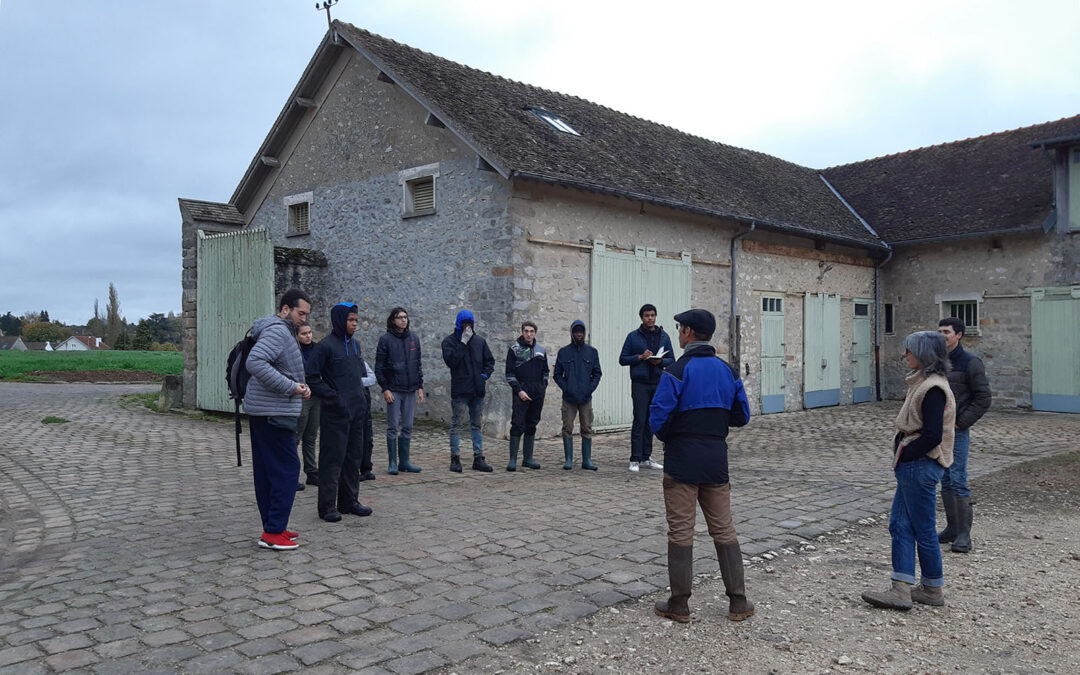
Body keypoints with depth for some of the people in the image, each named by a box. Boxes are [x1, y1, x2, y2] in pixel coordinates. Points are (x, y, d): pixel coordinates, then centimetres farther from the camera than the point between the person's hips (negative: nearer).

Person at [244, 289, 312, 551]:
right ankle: (273, 532, -4)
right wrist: (290, 387, -24)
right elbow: (255, 362, -29)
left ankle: (273, 527, 21)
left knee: (266, 471, 12)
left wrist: (299, 386, 3)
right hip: (274, 412, -11)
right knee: (287, 469, -7)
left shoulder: (283, 331, 18)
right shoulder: (277, 331, -14)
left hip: (261, 412, 11)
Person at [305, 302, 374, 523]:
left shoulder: (355, 345, 13)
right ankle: (328, 506, 6)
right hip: (336, 413, -7)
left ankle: (350, 501, 23)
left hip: (356, 411, 8)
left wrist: (361, 397, 13)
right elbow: (312, 376, -13)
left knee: (353, 457, 13)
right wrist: (332, 397, -15)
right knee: (332, 459, -2)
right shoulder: (326, 345, -10)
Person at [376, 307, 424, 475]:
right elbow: (379, 366, -5)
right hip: (393, 390, -4)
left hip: (411, 390, 4)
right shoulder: (386, 339, -4)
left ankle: (404, 461, 15)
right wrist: (385, 388, -11)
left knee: (407, 427, 8)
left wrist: (420, 387, 7)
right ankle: (393, 463, 6)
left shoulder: (414, 338, 10)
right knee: (393, 427, 0)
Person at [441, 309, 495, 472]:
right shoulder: (450, 341, -1)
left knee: (476, 425, 10)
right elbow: (450, 361, -16)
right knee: (456, 425, 0)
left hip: (477, 391, 4)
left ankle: (478, 458, 15)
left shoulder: (480, 341, 12)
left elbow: (489, 361, 17)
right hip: (459, 391, -4)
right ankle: (455, 458, 7)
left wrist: (485, 375, 1)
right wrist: (463, 343, -17)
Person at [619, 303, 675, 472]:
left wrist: (660, 361, -10)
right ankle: (635, 460, -4)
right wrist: (640, 357, -12)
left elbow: (671, 360, 12)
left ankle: (646, 458, 17)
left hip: (658, 384, 3)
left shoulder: (664, 336, 10)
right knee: (639, 421, -7)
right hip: (640, 384, -3)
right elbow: (623, 359, 2)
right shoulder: (633, 336, 2)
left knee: (651, 422, 8)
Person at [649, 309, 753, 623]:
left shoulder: (677, 371, -12)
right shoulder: (727, 371, 6)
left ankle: (679, 604, 11)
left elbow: (659, 418, -17)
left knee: (681, 532, 3)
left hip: (682, 461, -5)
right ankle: (738, 602, 17)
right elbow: (741, 416, 10)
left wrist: (667, 436, 3)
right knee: (724, 530, 13)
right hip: (716, 461, 5)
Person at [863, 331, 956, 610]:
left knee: (923, 530, 3)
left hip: (920, 466, -10)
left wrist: (903, 455, -14)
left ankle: (933, 589, 18)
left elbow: (932, 436, -23)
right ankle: (901, 590, 11)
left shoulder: (933, 389, -18)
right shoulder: (923, 383, 13)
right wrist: (901, 454, 8)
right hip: (911, 466, 10)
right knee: (900, 525, 9)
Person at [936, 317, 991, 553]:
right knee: (945, 481, 11)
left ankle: (964, 535, 0)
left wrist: (960, 422, -13)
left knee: (958, 481, -6)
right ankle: (951, 528, 20)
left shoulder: (970, 363, -7)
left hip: (957, 431, -6)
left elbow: (983, 399, -8)